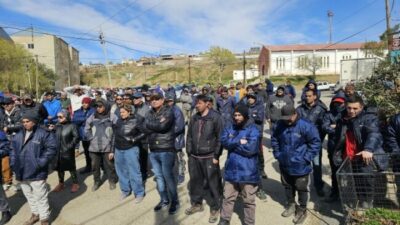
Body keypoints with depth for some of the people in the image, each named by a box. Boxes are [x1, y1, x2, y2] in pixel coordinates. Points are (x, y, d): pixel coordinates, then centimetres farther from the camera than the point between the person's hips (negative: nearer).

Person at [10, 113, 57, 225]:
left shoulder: (43, 134, -13)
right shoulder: (18, 135, 10)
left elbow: (51, 148, -16)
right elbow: (13, 150, 19)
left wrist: (41, 162, -19)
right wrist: (13, 163, 7)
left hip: (36, 173, -7)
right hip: (22, 172, 7)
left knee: (40, 197, 3)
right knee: (29, 195, 22)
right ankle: (35, 214, 41)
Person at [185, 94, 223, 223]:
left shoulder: (215, 117, -8)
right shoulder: (194, 118, 8)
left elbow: (220, 138, -9)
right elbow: (189, 136, 12)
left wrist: (216, 156, -11)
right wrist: (189, 153, 8)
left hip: (209, 157, -5)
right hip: (194, 157, 5)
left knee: (213, 183, 5)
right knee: (195, 181, 16)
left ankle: (215, 208, 24)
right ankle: (196, 204, 37)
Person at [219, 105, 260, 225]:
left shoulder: (253, 130, -11)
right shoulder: (230, 127, 5)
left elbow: (250, 148, -22)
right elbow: (224, 141, -10)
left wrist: (232, 144, -14)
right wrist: (239, 142, -21)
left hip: (247, 172, -4)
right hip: (231, 170, 5)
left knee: (248, 200, 12)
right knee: (228, 197, 18)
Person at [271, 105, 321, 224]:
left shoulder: (306, 126, -21)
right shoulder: (280, 125, -6)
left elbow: (315, 143, -14)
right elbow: (274, 140, 9)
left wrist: (306, 158, -15)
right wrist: (277, 154, 3)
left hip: (300, 166, -5)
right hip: (284, 164, 5)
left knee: (301, 188, 12)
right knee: (287, 186, 22)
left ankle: (302, 210, 33)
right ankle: (291, 205, 44)